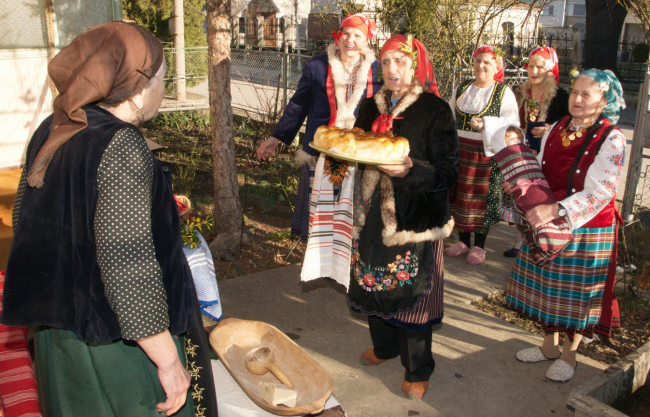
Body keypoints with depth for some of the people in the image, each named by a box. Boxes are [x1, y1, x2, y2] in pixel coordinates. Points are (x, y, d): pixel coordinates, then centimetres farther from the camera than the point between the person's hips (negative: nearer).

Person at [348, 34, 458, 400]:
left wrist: (410, 169, -31)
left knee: (412, 289, 4)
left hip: (416, 216, -5)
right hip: (375, 211, 6)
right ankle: (384, 346, 43)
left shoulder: (435, 111, -10)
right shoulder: (372, 107, 8)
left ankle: (418, 370, 25)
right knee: (374, 280, 16)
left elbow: (448, 173, -15)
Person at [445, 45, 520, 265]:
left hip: (486, 153, -4)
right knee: (459, 193, 7)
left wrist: (486, 124, -22)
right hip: (460, 151, 5)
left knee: (482, 197, 0)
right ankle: (463, 241, 22)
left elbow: (512, 122, -10)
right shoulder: (462, 88, 13)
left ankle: (479, 245, 14)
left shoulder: (504, 93, -1)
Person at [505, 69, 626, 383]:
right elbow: (539, 172, 11)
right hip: (546, 225, 5)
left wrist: (556, 210, -33)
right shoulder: (557, 129, 4)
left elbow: (600, 191, -23)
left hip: (587, 229, -5)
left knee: (578, 292, 7)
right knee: (547, 285, 14)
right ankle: (550, 345, 34)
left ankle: (569, 354, 28)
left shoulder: (611, 139, -14)